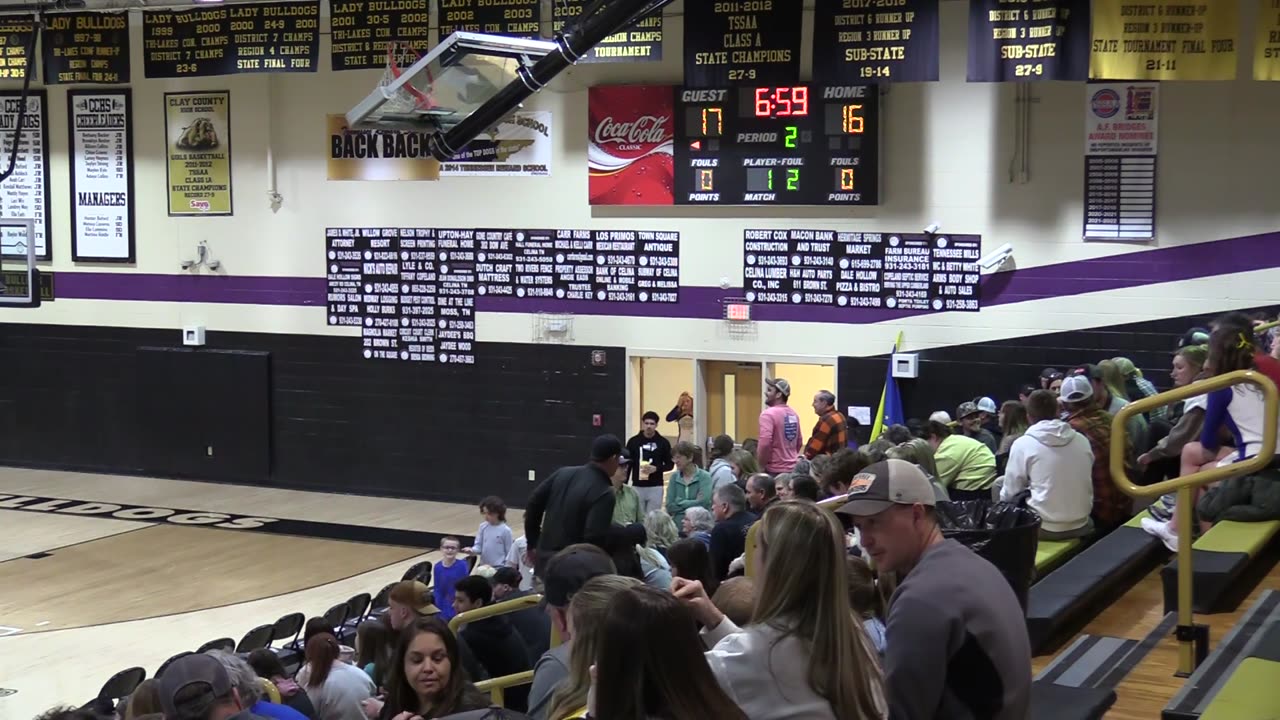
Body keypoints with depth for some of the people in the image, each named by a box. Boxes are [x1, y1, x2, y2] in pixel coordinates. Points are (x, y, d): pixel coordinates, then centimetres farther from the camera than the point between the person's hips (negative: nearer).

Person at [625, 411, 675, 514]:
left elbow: (670, 465, 5)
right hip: (637, 487, 1)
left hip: (655, 487, -1)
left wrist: (656, 469, -13)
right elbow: (627, 464, 6)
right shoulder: (633, 441, 2)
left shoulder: (663, 442, 1)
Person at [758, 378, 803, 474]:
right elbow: (799, 442, 19)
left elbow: (765, 443, -24)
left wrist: (761, 465, -12)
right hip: (793, 469, 8)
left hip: (774, 470, -8)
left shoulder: (769, 414, -14)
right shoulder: (793, 414, 12)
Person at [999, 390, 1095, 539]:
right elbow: (1087, 486, 15)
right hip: (1080, 525, 5)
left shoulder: (1023, 444, -9)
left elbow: (1009, 493, -3)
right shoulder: (1082, 440, 3)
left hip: (1045, 527, -5)